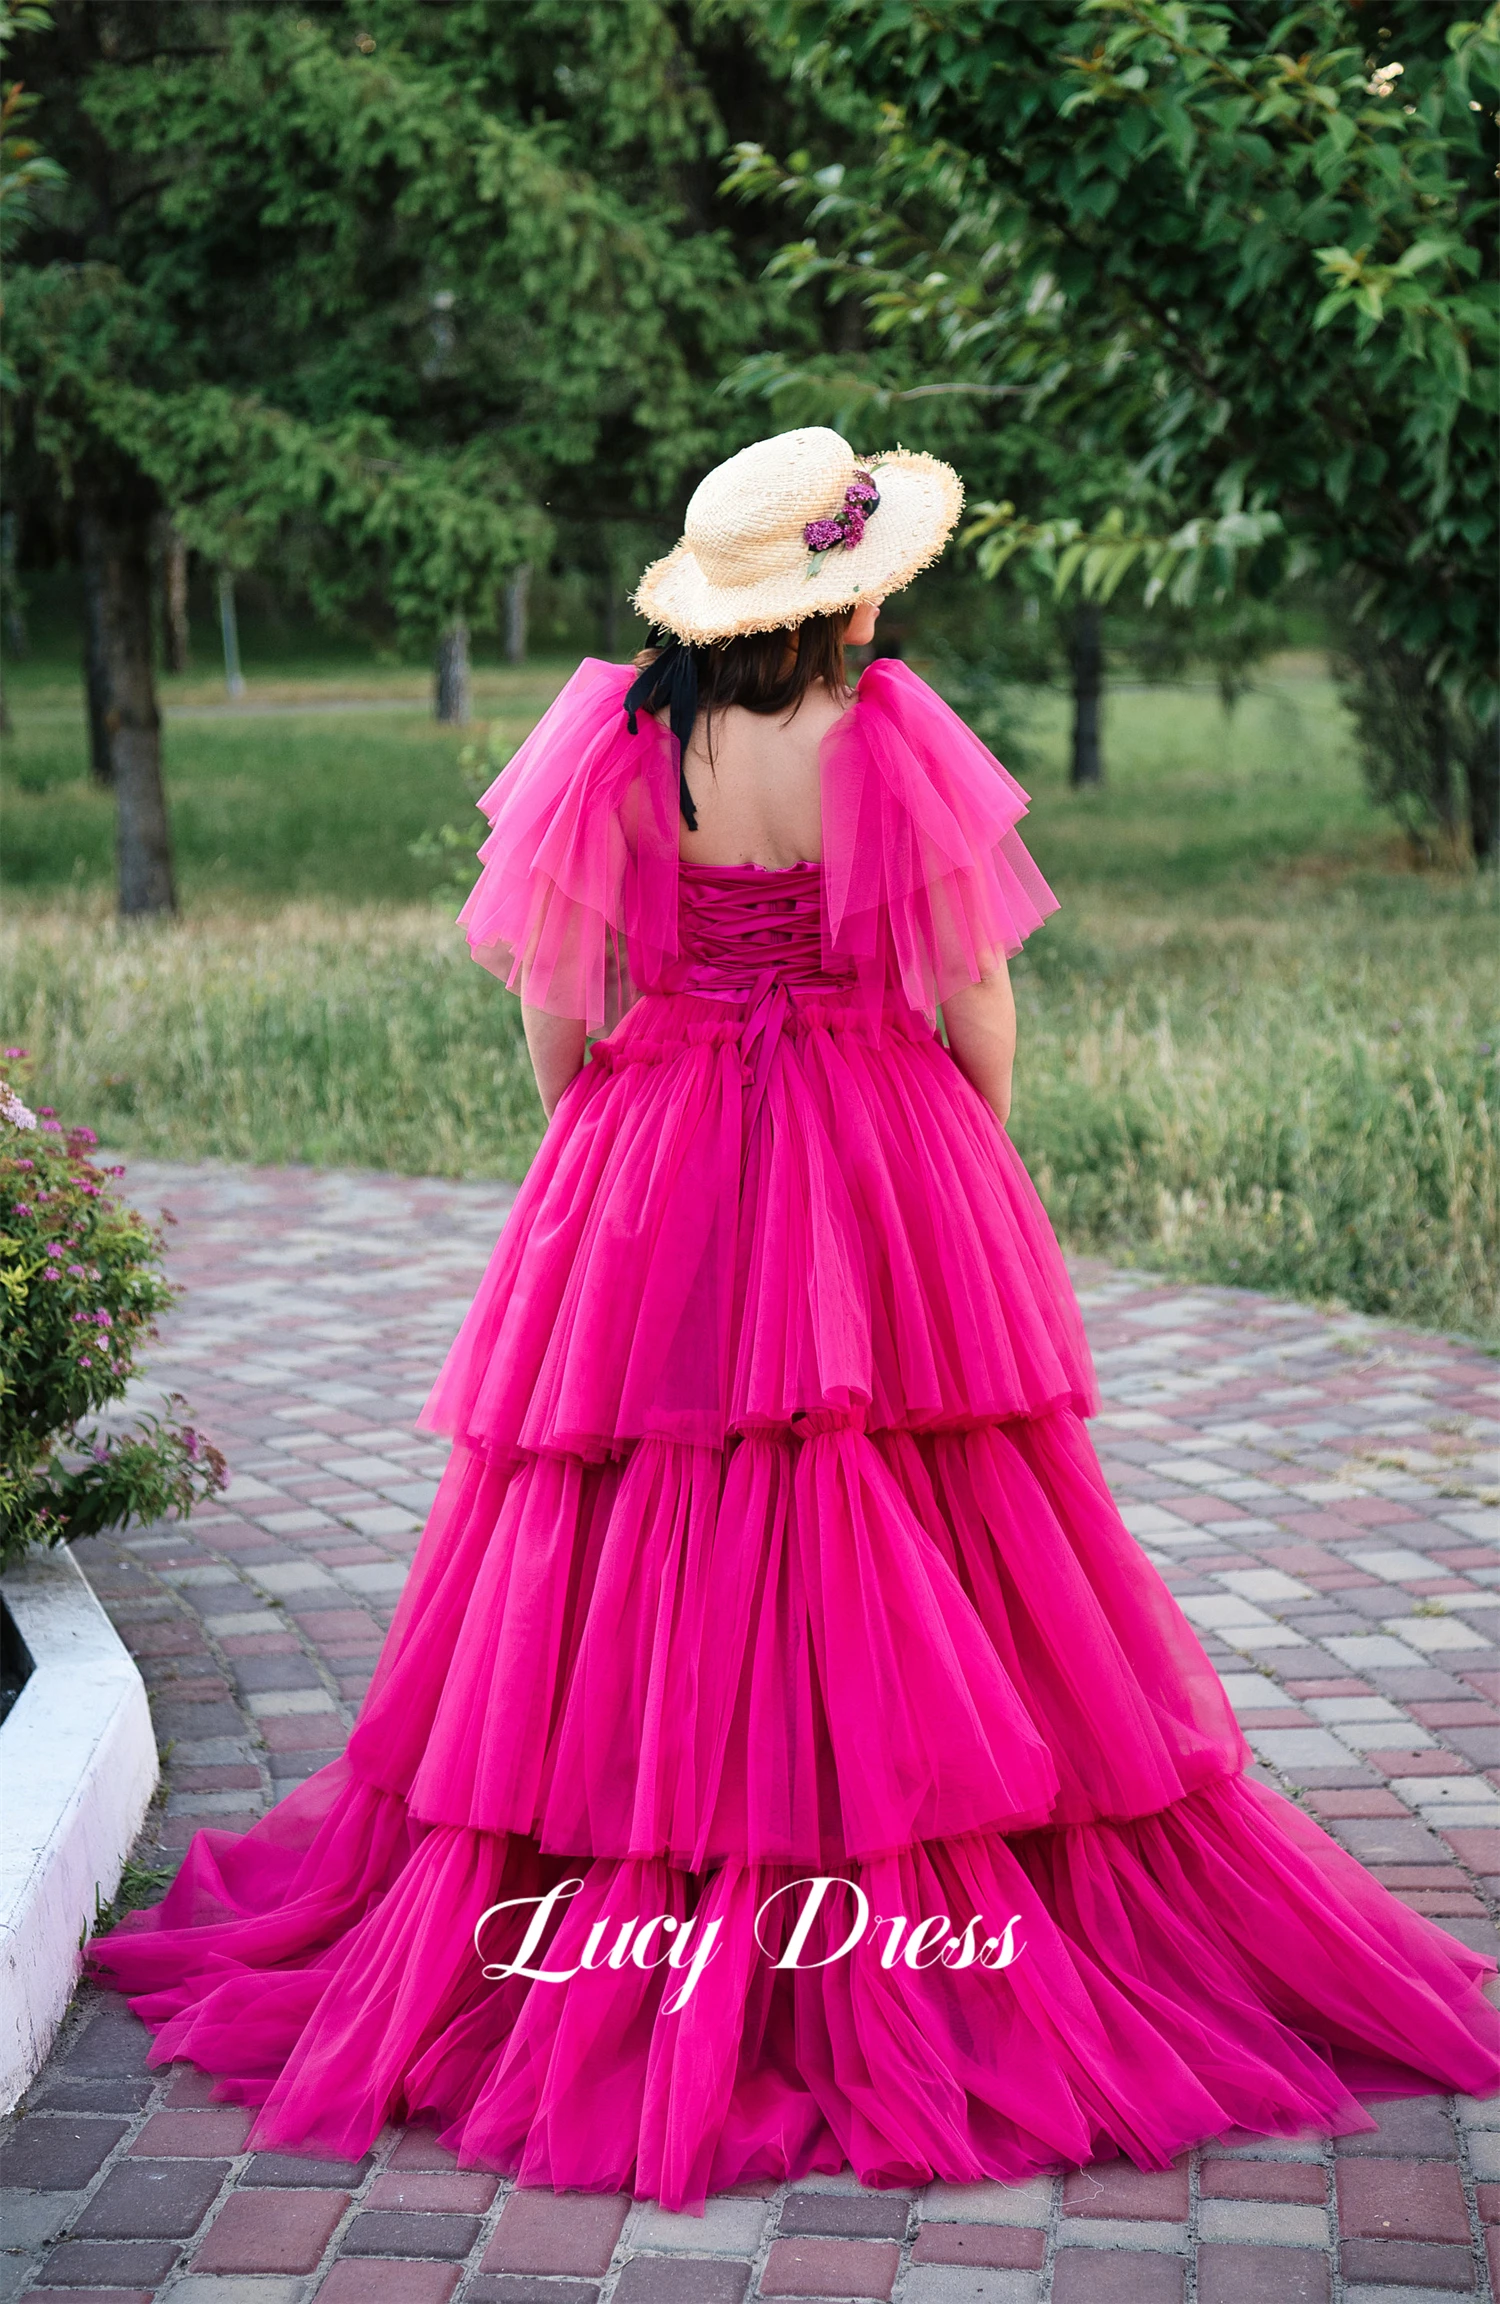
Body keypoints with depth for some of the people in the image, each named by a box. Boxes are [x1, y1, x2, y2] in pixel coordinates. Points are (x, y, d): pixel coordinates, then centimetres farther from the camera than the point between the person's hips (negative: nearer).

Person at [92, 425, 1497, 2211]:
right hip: (885, 1187, -2)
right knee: (916, 1585, 7)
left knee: (634, 1596, 9)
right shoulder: (894, 738, -11)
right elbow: (978, 1003, -6)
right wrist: (972, 1166, 10)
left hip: (656, 1195, 2)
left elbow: (555, 1011, -1)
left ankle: (614, 1968, 18)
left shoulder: (614, 737, -5)